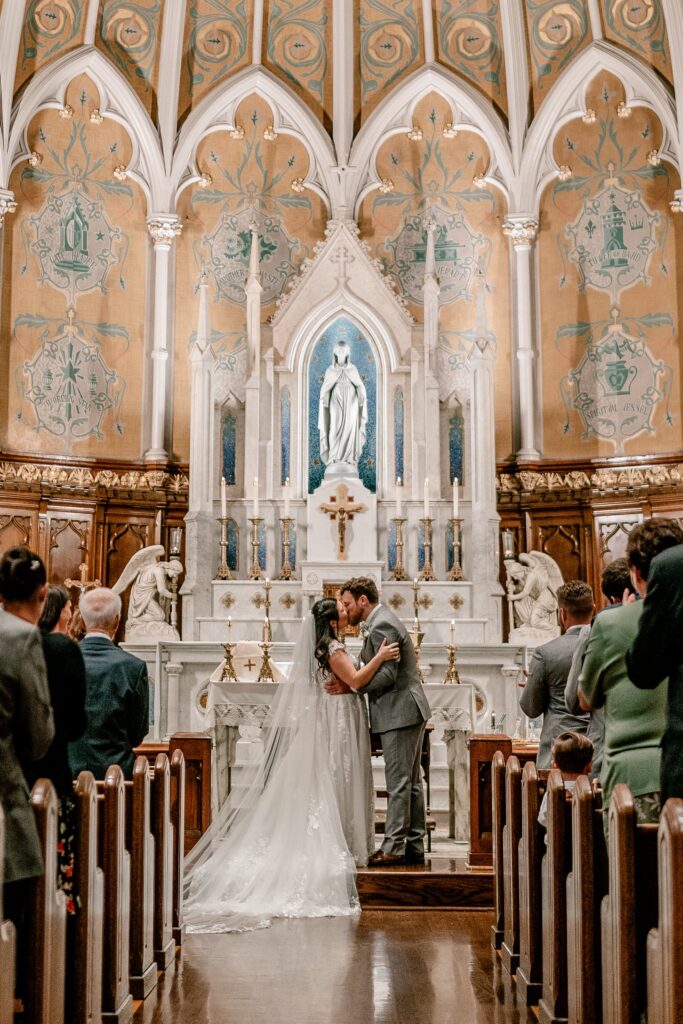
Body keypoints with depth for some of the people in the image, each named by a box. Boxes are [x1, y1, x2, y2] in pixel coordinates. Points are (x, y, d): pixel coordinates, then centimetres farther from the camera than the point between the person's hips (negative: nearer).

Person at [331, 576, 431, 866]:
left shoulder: (380, 626, -16)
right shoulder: (381, 621, 17)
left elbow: (387, 674, -22)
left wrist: (351, 686, -18)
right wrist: (350, 677, 6)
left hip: (399, 714, -11)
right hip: (410, 712, 11)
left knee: (398, 783, -6)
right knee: (411, 782, 12)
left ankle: (393, 847, -2)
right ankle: (414, 846, 18)